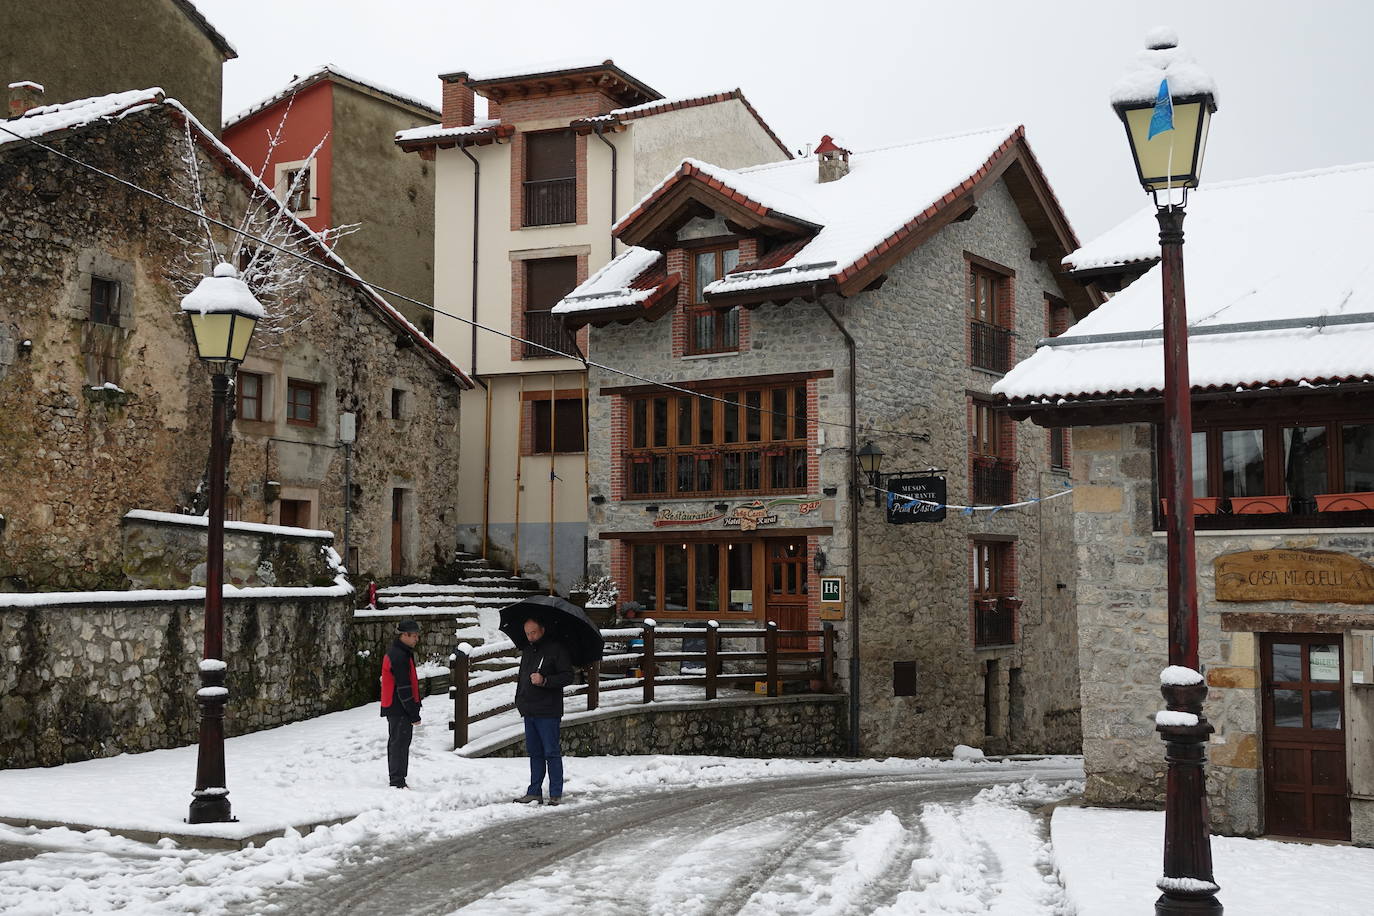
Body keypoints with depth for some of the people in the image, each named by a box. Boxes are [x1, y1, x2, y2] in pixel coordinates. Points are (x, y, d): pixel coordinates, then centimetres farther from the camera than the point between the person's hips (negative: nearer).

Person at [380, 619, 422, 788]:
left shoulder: (394, 653, 15)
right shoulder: (400, 657, -19)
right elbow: (404, 689, -21)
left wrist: (413, 711, 23)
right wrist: (414, 714, -18)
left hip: (393, 709, 11)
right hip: (400, 710, -11)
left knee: (396, 743, 15)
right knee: (400, 744, -6)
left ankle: (396, 780, 23)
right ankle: (398, 782, -3)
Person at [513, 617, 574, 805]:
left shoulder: (556, 649, -7)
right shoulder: (527, 651, 15)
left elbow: (568, 676, -11)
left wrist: (544, 681, -21)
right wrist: (519, 700, 19)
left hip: (548, 712, -7)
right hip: (529, 711, 7)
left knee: (551, 753, -3)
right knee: (534, 752, 11)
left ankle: (556, 793, 2)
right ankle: (534, 792, 16)